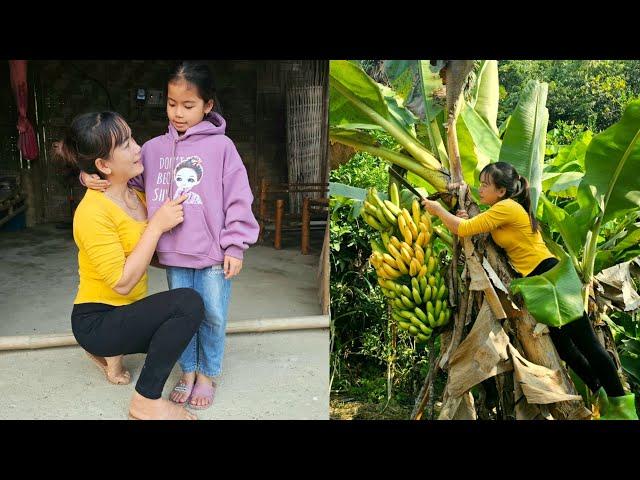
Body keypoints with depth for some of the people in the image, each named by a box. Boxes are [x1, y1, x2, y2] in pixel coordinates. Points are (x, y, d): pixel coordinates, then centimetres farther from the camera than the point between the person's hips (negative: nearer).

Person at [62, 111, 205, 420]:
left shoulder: (137, 197, 5)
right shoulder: (93, 211, -22)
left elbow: (154, 255, 8)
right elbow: (122, 283, -25)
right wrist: (157, 225, -24)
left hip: (126, 313, 9)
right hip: (95, 321, -9)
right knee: (188, 302, -27)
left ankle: (113, 351, 17)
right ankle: (146, 401, -15)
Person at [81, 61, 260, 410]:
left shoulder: (220, 146, -7)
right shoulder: (155, 148, 5)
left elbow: (238, 198, -8)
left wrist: (235, 246, -10)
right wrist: (93, 178, -5)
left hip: (213, 253, -3)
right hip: (174, 253, 4)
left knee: (212, 316, 7)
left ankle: (207, 374, 28)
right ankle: (188, 371, 34)